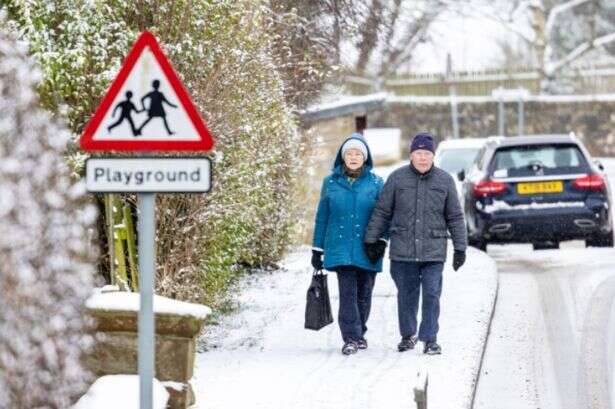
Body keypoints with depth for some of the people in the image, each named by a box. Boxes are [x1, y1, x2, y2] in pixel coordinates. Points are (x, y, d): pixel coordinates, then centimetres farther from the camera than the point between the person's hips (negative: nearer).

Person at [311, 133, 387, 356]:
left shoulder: (376, 183, 5)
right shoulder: (331, 183, 7)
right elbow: (322, 217, 10)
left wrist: (381, 240, -10)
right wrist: (317, 249, 9)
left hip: (366, 250, 1)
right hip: (340, 248, -1)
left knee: (363, 293, 7)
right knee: (347, 292, -11)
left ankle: (359, 333, 24)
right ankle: (350, 337, -13)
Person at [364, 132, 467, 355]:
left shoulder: (445, 180, 3)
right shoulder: (397, 178, 2)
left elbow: (455, 217, 7)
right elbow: (381, 212, 7)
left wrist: (460, 248, 4)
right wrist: (371, 240, 6)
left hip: (433, 252, -1)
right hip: (403, 252, 1)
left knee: (432, 295, -5)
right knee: (406, 296, 10)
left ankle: (430, 339, 4)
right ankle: (408, 335, 26)